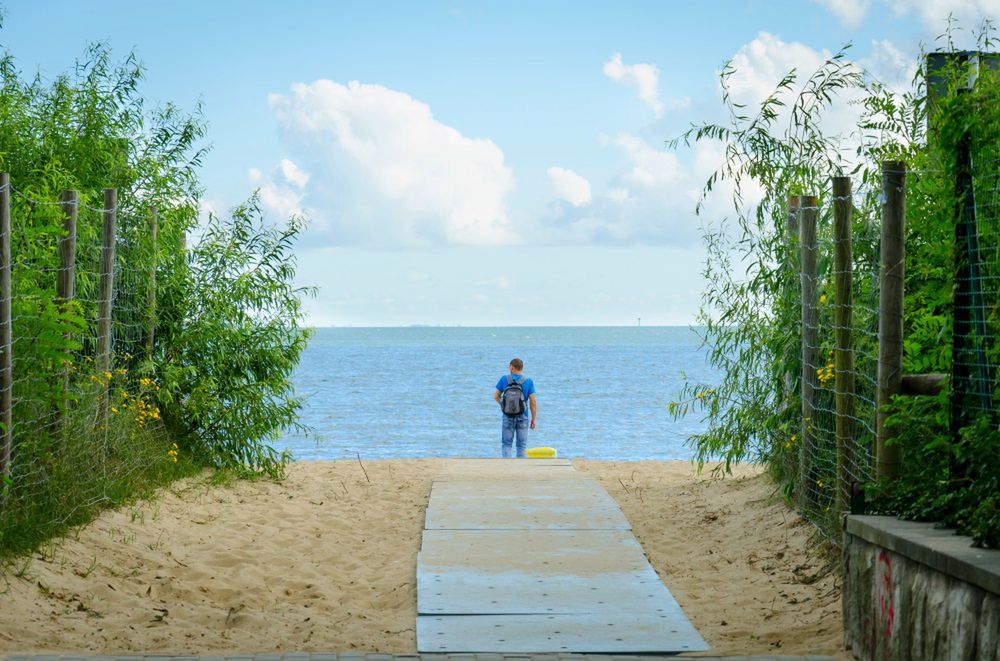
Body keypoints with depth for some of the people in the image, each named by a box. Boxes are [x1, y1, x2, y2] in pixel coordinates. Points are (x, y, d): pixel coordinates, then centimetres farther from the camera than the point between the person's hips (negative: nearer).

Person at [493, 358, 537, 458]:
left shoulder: (504, 379, -6)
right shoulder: (528, 382, -8)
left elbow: (496, 396, 2)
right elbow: (533, 402, -8)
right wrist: (534, 419, 0)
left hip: (507, 416, 0)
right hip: (522, 417, 0)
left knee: (506, 443, 9)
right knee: (522, 445, 11)